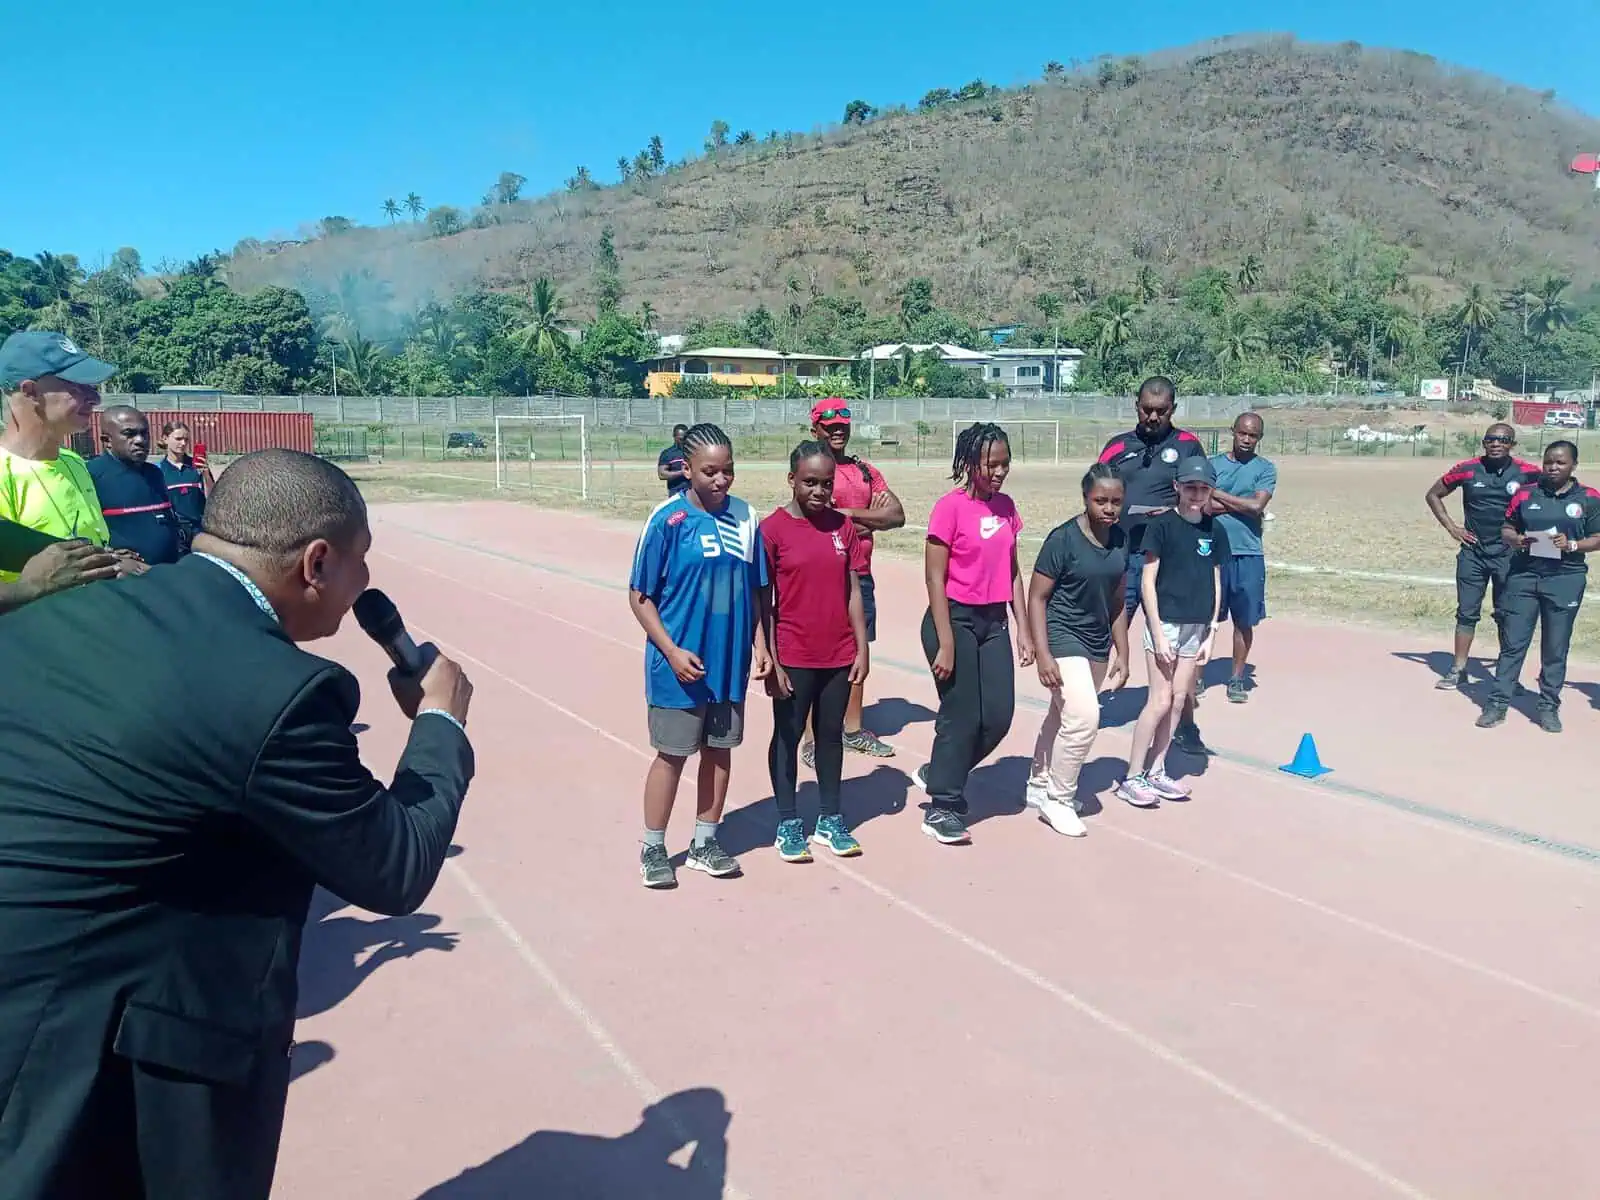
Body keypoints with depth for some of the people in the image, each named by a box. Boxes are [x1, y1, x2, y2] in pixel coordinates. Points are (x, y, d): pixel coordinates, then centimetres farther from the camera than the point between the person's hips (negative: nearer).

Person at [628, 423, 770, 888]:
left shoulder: (745, 517, 0)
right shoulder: (667, 520, -12)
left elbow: (756, 590, 8)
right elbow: (640, 596, -8)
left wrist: (760, 644, 1)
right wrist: (672, 651, -15)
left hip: (730, 661, 4)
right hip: (681, 664, -4)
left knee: (719, 750, 14)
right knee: (672, 754, 6)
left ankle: (705, 843, 30)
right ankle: (653, 849, 22)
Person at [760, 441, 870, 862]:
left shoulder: (843, 525, 4)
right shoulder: (773, 529, -8)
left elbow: (853, 591, 7)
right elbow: (763, 602, -7)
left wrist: (862, 649, 4)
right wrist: (770, 662, -10)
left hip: (839, 656, 4)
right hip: (793, 658, -4)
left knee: (832, 734, 14)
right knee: (787, 736, 8)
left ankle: (831, 820, 26)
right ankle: (788, 824, 20)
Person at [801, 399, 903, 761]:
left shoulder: (866, 471, 13)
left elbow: (896, 514, 3)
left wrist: (850, 513, -7)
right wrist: (870, 516, -5)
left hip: (861, 577, 7)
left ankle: (854, 730, 28)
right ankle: (812, 740, 5)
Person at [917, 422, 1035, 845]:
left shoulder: (1005, 507, 7)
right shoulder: (950, 507, -13)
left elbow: (1013, 572, 12)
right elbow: (934, 578, -13)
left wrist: (1024, 629, 8)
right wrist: (946, 644, -16)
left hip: (994, 621, 7)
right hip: (955, 619, -7)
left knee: (998, 716, 6)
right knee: (962, 716, 0)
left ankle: (938, 774, 29)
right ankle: (942, 808, 17)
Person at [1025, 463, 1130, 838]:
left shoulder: (1121, 541, 2)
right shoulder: (1063, 539, -16)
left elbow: (1117, 602, 11)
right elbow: (1037, 597, -14)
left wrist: (1122, 654, 12)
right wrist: (1043, 656, -20)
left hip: (1098, 642, 7)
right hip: (1063, 638, -6)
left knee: (1062, 717, 18)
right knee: (1084, 717, -16)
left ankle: (1039, 786, 36)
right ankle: (1057, 799, 2)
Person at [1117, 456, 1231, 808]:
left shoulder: (1215, 530, 6)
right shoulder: (1162, 525, -8)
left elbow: (1215, 583, 11)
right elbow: (1147, 582, -8)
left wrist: (1212, 633, 6)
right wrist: (1158, 633, -13)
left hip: (1197, 627, 5)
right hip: (1165, 622, -5)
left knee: (1178, 700, 8)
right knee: (1160, 701, -7)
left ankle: (1155, 771, 20)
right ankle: (1132, 777, 1)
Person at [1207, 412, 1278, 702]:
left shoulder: (1265, 468, 3)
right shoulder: (1213, 464, 6)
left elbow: (1257, 505, -12)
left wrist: (1218, 495, -6)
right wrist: (1240, 506, -10)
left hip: (1248, 555, 0)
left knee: (1244, 620, 6)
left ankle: (1237, 678, 19)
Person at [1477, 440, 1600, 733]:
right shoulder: (1525, 493, 6)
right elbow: (1506, 529, 11)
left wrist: (1572, 545, -15)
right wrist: (1515, 540, -10)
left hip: (1566, 579, -1)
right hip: (1523, 575, 1)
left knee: (1556, 648, 5)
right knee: (1512, 643, 1)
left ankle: (1549, 706, 14)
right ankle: (1498, 702, 5)